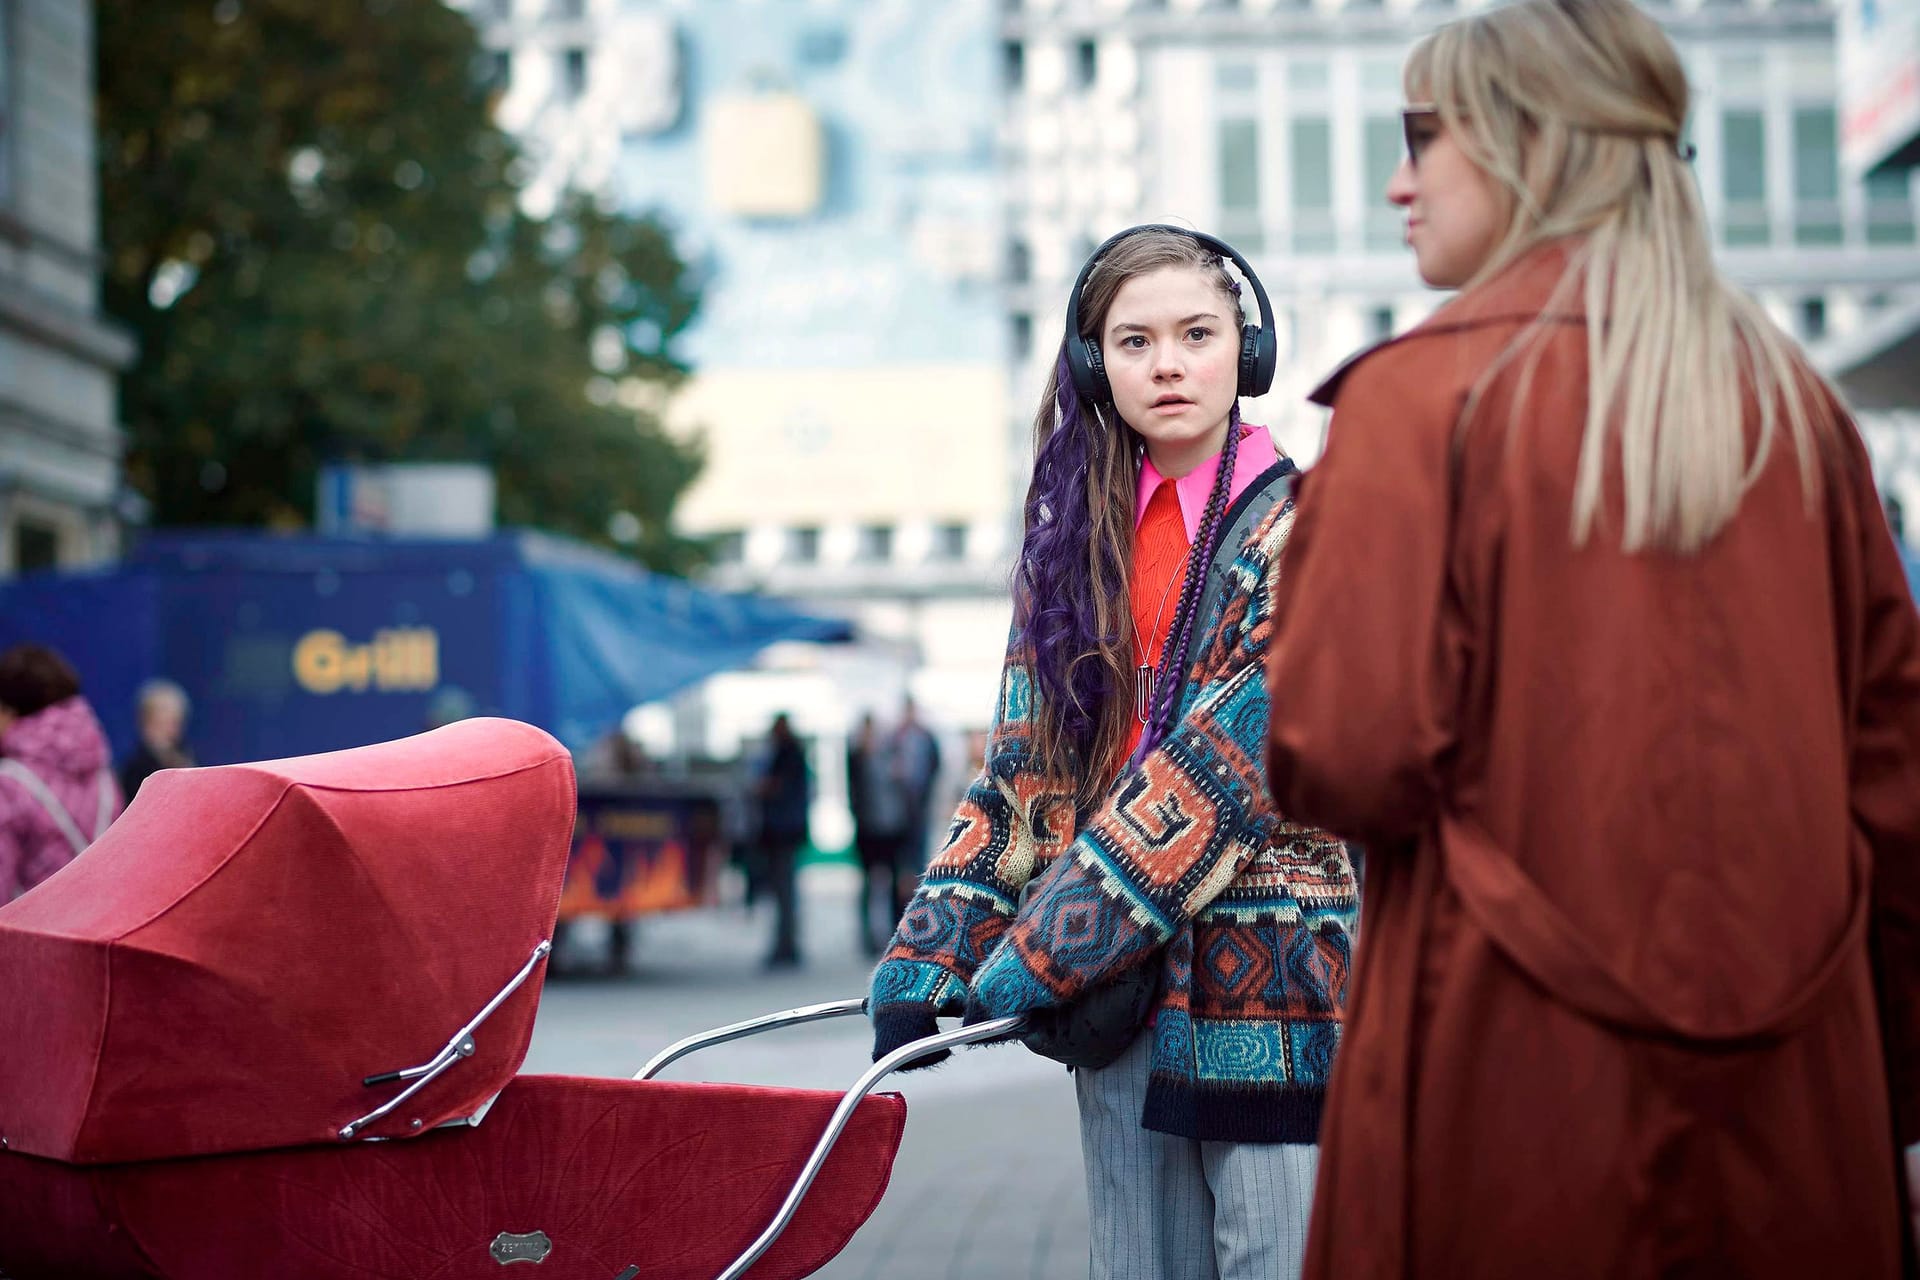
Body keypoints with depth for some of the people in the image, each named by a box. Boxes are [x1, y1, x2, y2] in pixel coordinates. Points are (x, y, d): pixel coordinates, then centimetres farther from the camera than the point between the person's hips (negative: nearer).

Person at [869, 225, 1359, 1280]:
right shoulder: (1076, 538, 11)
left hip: (1266, 987, -5)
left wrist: (1036, 960, -17)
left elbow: (1223, 768, -15)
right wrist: (923, 964, -4)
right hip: (1116, 992, 5)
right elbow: (1019, 771, 8)